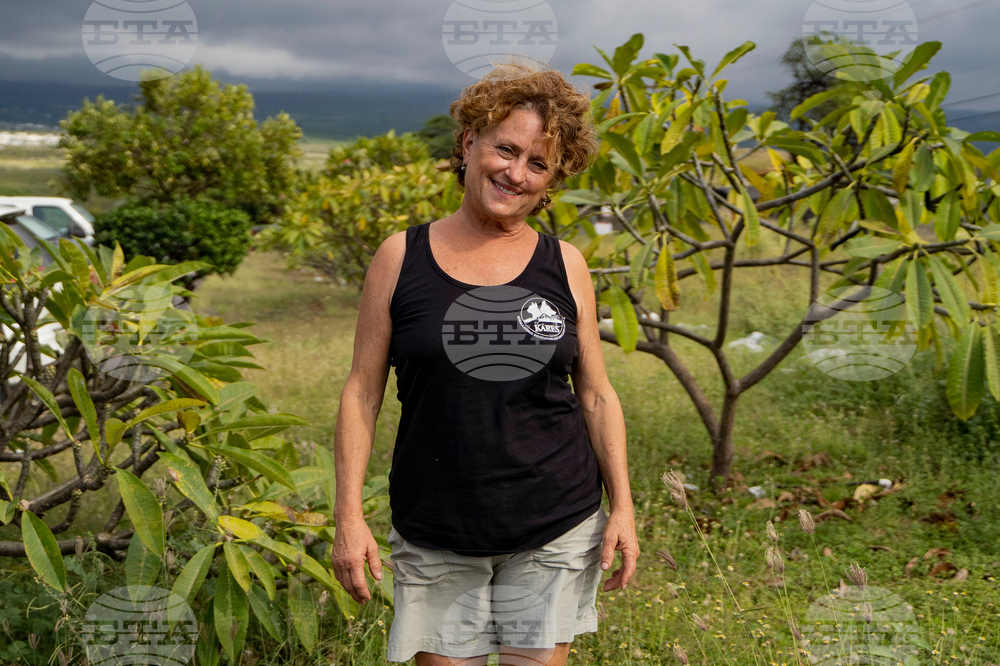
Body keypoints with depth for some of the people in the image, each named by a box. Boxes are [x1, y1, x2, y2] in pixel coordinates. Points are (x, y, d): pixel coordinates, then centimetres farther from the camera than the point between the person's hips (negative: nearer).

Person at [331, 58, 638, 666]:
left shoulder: (565, 265, 2)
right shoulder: (402, 257, -2)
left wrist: (622, 507, 3)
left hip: (556, 528, 1)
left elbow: (597, 395, 8)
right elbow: (363, 391, 0)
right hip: (435, 538, -1)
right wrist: (350, 514, -5)